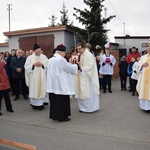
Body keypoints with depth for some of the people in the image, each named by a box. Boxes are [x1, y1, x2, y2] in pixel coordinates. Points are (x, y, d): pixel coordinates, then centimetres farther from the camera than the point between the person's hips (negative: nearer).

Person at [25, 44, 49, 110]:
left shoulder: (44, 57, 6)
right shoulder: (30, 57, 2)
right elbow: (27, 67, -3)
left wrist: (42, 64, -13)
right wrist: (33, 64, -14)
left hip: (42, 77, 2)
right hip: (33, 77, -1)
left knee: (42, 89, 2)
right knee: (34, 89, 0)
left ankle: (41, 103, 11)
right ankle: (35, 104, 8)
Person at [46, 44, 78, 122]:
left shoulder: (50, 60, 10)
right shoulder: (61, 59, -15)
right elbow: (70, 68, -8)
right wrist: (75, 65, 12)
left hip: (52, 84, 8)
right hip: (61, 84, -8)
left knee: (54, 99, 13)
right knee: (62, 100, 1)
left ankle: (54, 115, 22)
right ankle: (62, 116, 8)